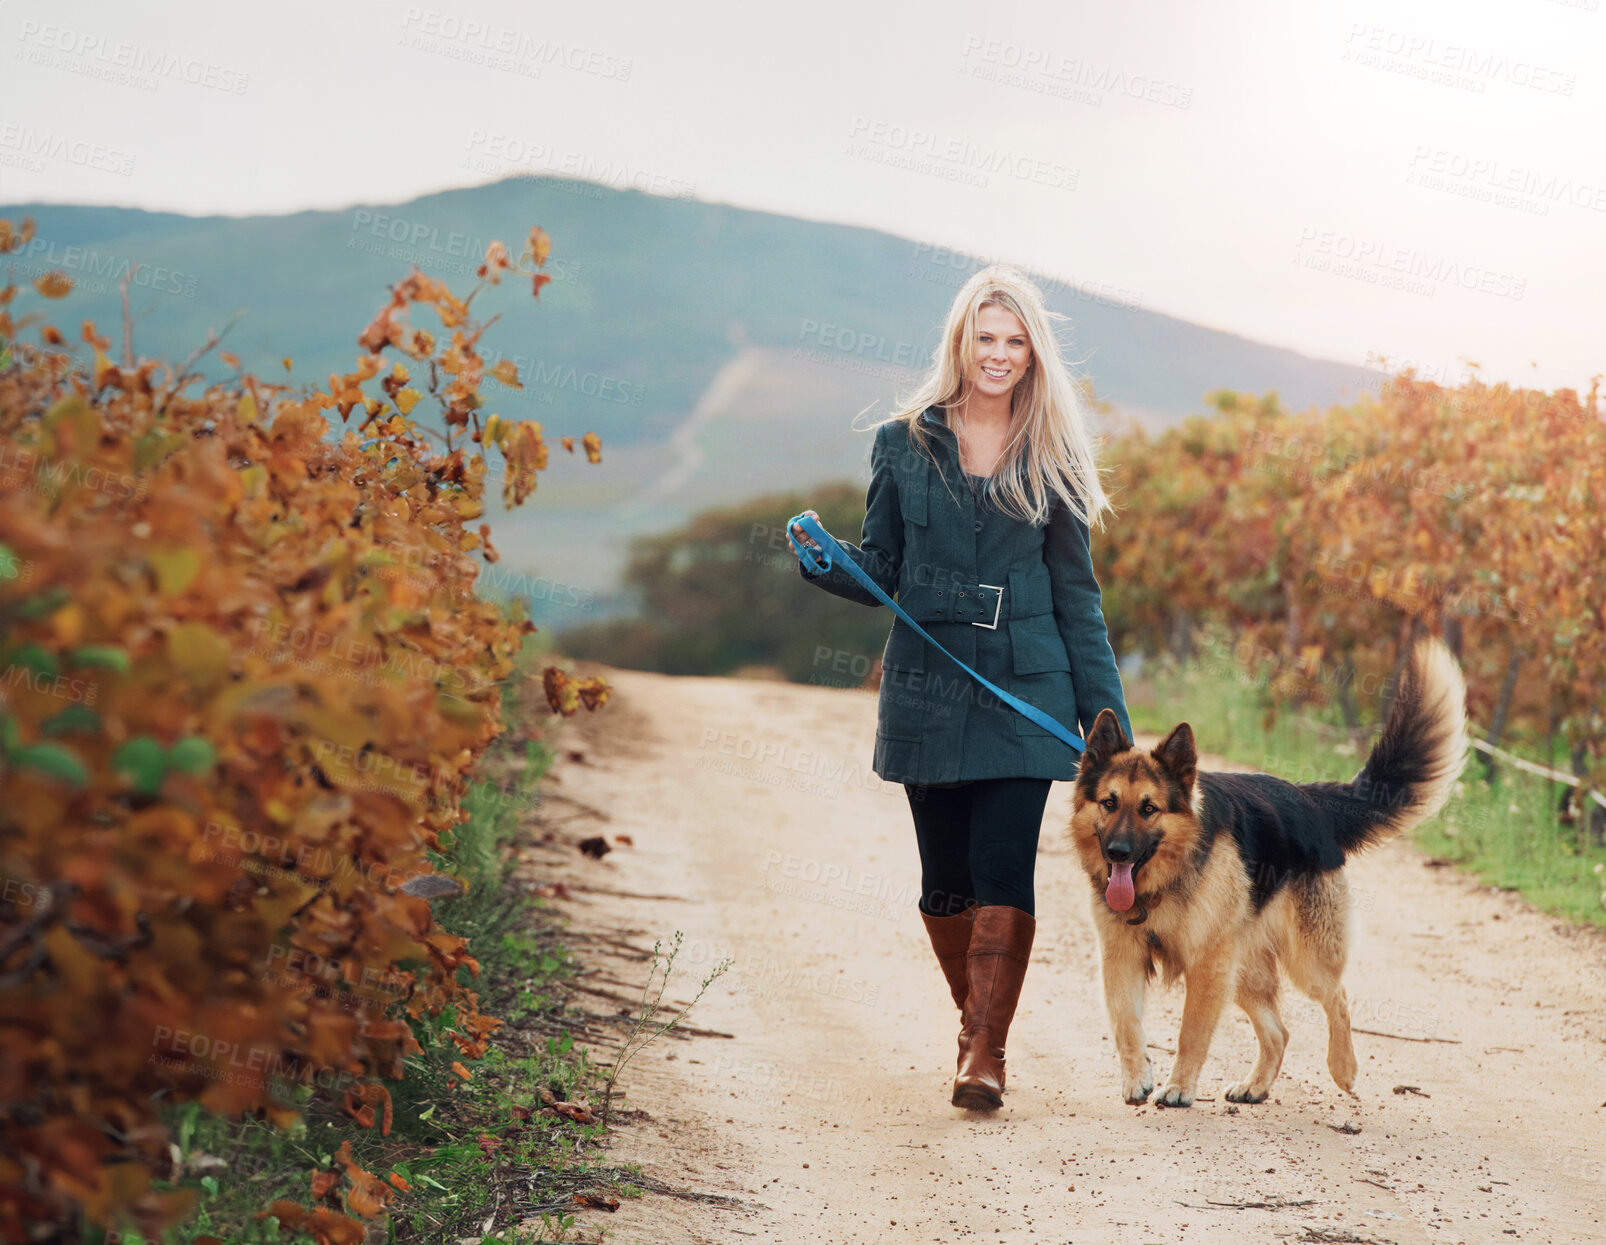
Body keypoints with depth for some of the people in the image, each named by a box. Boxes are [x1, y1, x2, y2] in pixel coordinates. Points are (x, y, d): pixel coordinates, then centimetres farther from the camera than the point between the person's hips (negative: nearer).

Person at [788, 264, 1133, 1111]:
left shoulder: (1051, 455, 5)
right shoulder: (903, 444, 5)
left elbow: (1076, 592, 8)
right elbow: (881, 572, 9)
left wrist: (1107, 714, 5)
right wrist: (823, 561, -13)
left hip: (1026, 691, -1)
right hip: (927, 688, 1)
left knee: (1004, 871, -12)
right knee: (946, 881, 6)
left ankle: (985, 1055, -10)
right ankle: (975, 1022, 26)